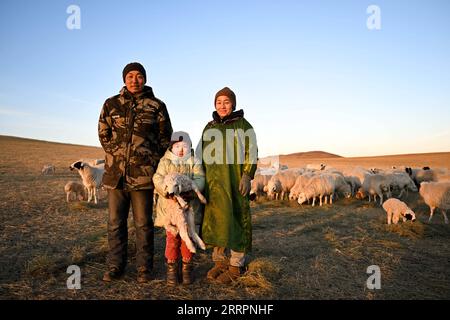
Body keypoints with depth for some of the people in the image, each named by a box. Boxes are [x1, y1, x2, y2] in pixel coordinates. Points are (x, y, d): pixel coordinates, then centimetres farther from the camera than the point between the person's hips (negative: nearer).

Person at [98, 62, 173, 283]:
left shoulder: (156, 106, 3)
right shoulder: (111, 104, 8)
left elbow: (165, 138, 7)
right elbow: (103, 133, 14)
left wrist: (153, 161, 1)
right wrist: (116, 155, 7)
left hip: (143, 174, -2)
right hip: (115, 173, 2)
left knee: (143, 223, 5)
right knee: (115, 223, 9)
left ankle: (144, 268, 17)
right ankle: (115, 267, 22)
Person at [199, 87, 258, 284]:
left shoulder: (243, 126, 1)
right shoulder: (209, 127, 16)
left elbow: (251, 153, -3)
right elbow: (203, 155, 20)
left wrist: (247, 176, -13)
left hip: (235, 180, -5)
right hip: (214, 181, 5)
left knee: (236, 219, -3)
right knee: (216, 220, 6)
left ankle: (236, 265, 7)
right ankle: (220, 261, 18)